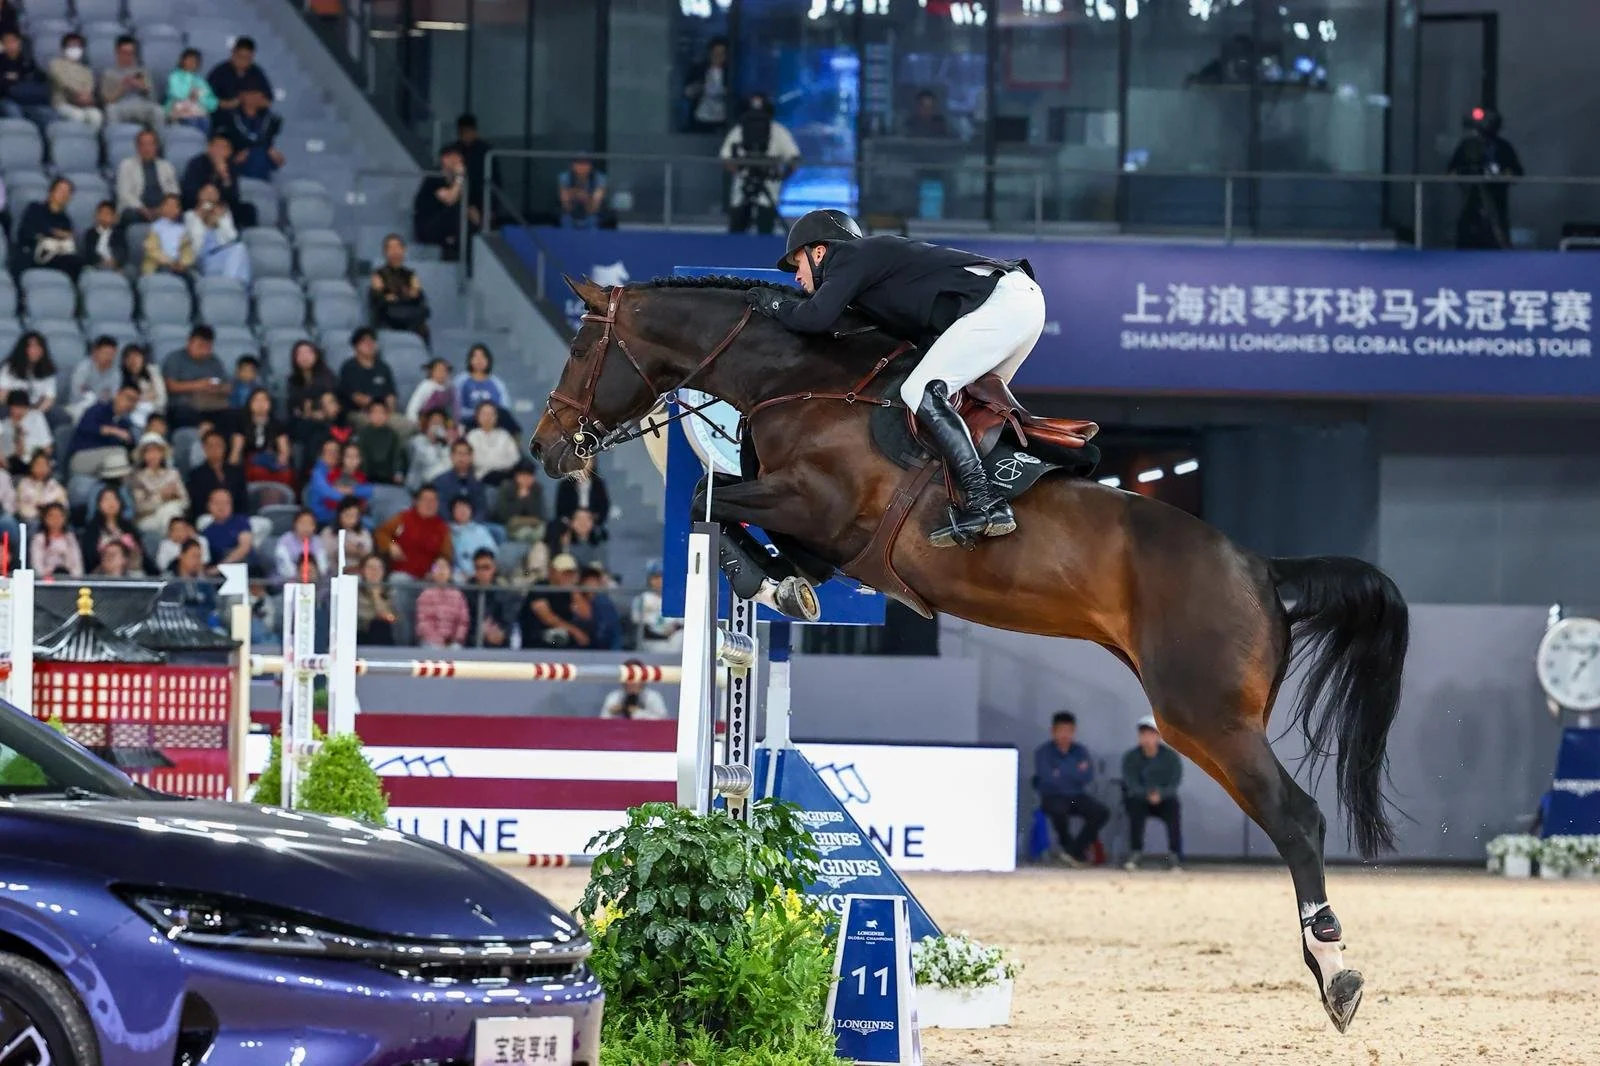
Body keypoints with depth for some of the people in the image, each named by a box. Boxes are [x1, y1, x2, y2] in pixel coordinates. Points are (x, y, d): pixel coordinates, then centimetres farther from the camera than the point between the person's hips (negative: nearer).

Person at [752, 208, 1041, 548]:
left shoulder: (848, 257, 2)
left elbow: (816, 318, -12)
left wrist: (775, 305, 6)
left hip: (999, 300, -10)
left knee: (921, 393, -16)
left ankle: (985, 504, -28)